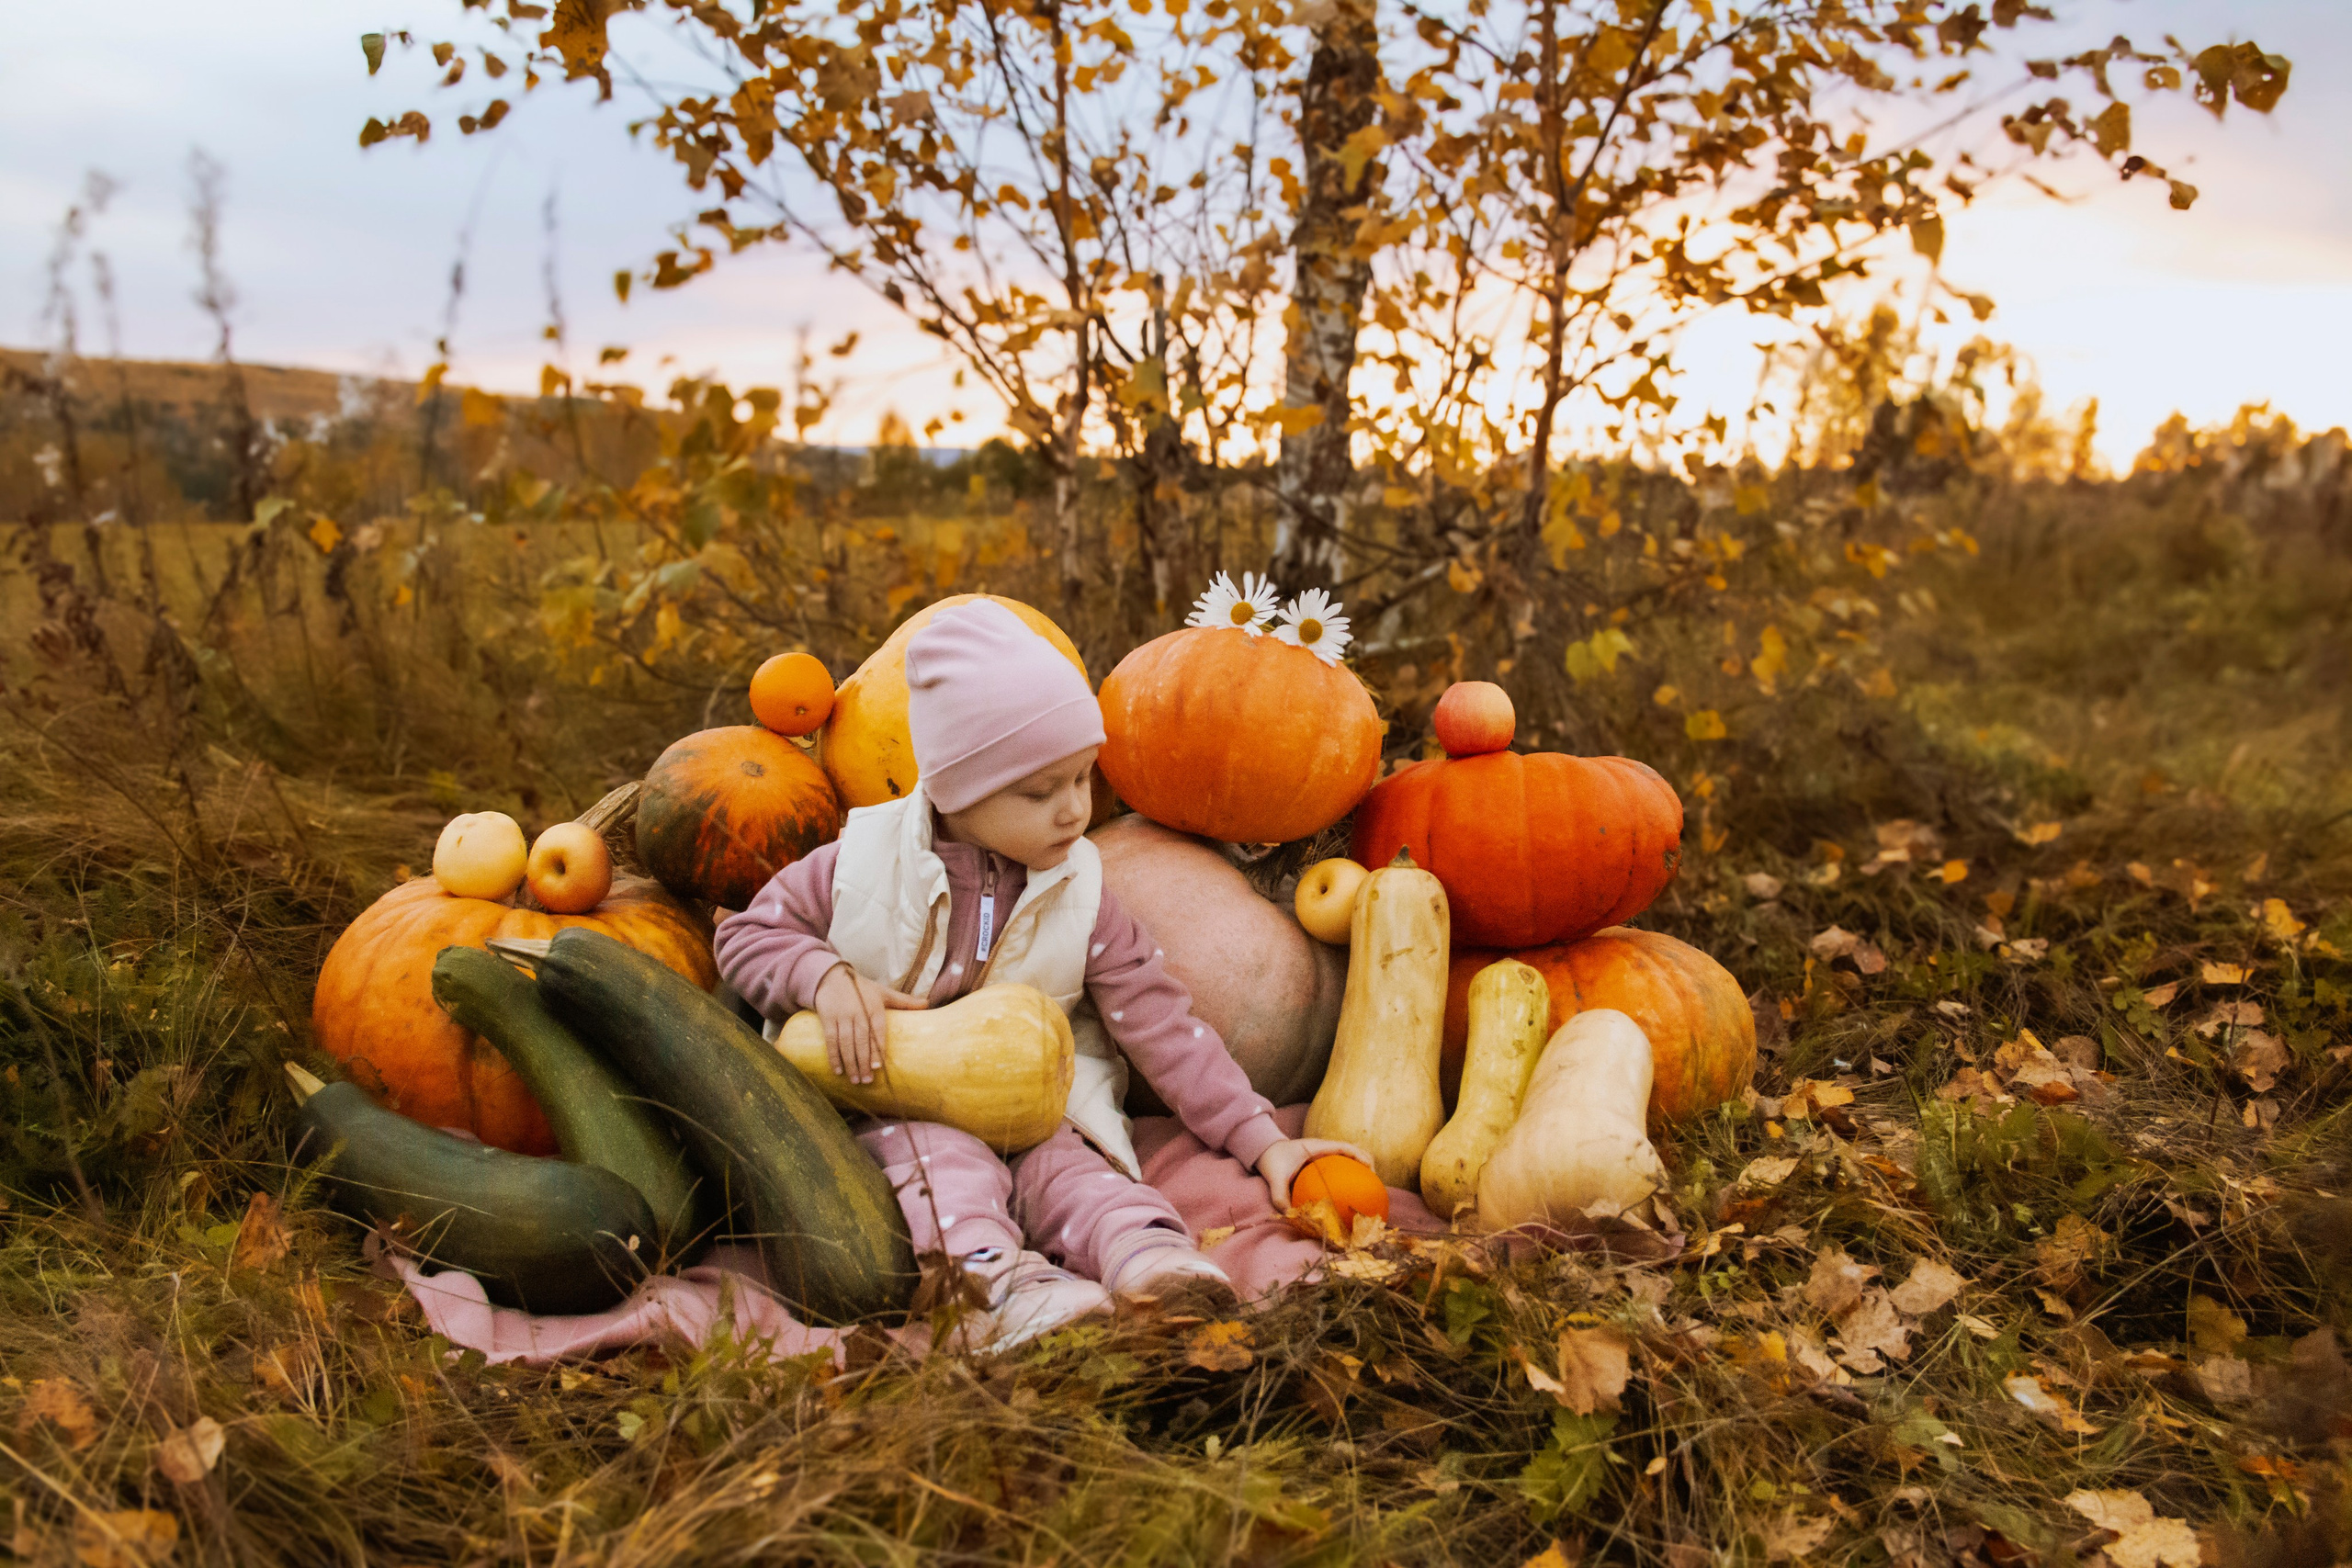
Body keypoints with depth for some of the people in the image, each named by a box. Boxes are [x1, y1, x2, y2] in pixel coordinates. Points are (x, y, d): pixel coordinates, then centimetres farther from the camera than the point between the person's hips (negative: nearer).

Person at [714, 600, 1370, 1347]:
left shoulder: (1080, 899, -1)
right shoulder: (864, 864, -6)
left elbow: (1163, 1028, -2)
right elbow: (746, 935, 4)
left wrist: (1263, 1142, -9)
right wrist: (827, 979, -18)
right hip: (891, 1112, -1)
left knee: (1073, 1173, -28)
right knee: (942, 1161, -32)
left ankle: (1151, 1259, -50)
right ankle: (998, 1283, -51)